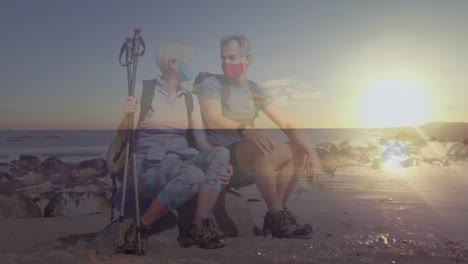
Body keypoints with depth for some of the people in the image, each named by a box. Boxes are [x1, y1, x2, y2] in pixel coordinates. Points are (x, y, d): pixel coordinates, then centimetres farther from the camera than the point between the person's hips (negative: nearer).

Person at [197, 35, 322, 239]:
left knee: (299, 151, -6)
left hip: (250, 157, 6)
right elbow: (213, 121, -23)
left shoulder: (256, 90, 11)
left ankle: (277, 213, -10)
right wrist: (245, 130, -42)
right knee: (261, 151, -33)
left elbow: (285, 124, 4)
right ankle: (278, 217, -22)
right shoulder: (212, 84, -4)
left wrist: (310, 150, -13)